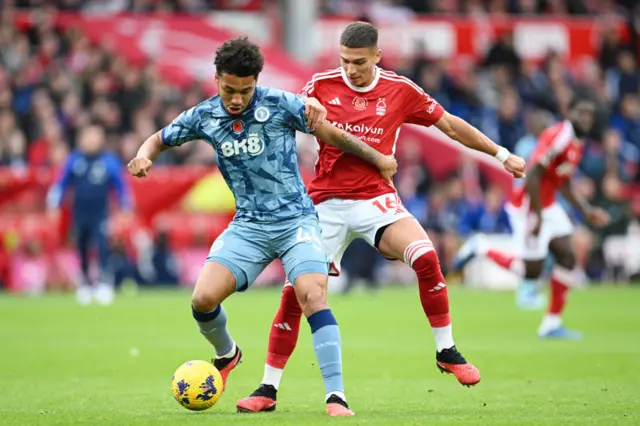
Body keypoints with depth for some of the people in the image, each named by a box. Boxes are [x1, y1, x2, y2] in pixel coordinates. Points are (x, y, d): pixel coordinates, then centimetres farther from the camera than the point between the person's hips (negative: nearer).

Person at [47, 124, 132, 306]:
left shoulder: (109, 160, -3)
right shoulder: (75, 159, 4)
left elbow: (122, 185, 1)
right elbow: (62, 182, 11)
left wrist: (126, 206, -6)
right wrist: (53, 202, 3)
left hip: (100, 214, -3)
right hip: (79, 214, 3)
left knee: (101, 244, -19)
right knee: (82, 249, 9)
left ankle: (105, 280, -15)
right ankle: (85, 282, 25)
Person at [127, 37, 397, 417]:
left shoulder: (280, 105, -10)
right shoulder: (204, 117, -1)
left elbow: (330, 133, 2)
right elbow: (159, 140, 15)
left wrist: (378, 160, 11)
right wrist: (144, 156, -9)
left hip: (296, 220, -3)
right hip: (248, 226, 3)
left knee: (313, 296, -25)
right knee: (203, 299, -14)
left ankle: (336, 396, -25)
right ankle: (226, 354, 20)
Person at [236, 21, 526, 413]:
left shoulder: (400, 90, 1)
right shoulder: (322, 85, -1)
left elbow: (450, 125, 10)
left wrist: (501, 154, 11)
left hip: (376, 198, 0)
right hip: (327, 202, 0)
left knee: (425, 256, -26)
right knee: (295, 291, -8)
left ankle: (447, 352, -7)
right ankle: (268, 389, 5)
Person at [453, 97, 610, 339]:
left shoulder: (577, 144, 10)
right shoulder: (559, 137, -22)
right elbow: (533, 176, -25)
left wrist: (586, 211, 13)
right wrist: (537, 217, -23)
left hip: (548, 206, 9)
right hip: (528, 206, -9)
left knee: (567, 258, 1)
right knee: (532, 270, -5)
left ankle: (552, 324, 7)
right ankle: (480, 248, 14)